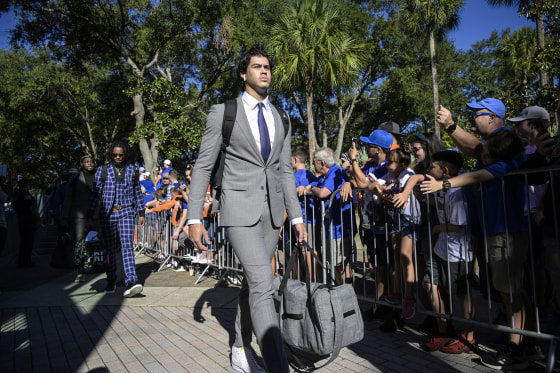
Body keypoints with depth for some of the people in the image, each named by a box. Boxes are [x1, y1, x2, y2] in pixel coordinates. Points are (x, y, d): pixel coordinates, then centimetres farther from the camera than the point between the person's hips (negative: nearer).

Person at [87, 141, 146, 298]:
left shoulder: (132, 170, 10)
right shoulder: (103, 170, 8)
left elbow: (138, 192, 16)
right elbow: (96, 193, 8)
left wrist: (141, 213, 14)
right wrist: (90, 216, 4)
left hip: (126, 212, -1)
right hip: (107, 214, 1)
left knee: (127, 244, -16)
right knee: (110, 249, 7)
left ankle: (131, 281, -26)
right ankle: (111, 280, 22)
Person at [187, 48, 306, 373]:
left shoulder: (281, 120, 13)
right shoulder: (223, 112, -1)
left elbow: (286, 171, 14)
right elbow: (203, 166, -1)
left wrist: (296, 216, 9)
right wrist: (194, 218, -7)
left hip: (272, 209, 5)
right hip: (240, 208, -5)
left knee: (253, 282, 13)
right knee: (263, 285, -15)